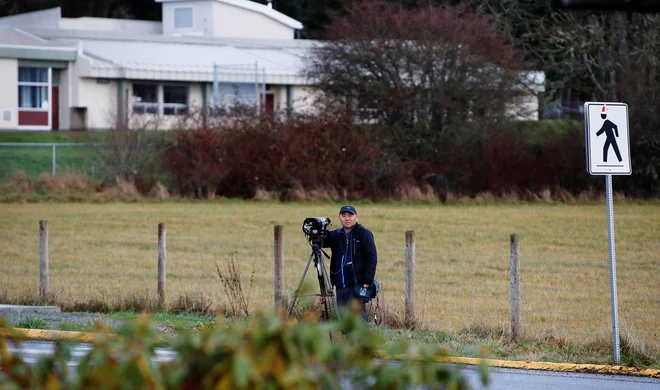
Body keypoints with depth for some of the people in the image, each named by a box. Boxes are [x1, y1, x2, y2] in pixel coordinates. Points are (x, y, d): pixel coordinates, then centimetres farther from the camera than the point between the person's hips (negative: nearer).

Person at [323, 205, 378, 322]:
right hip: (340, 286, 6)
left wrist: (368, 281, -15)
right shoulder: (336, 235, 15)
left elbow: (372, 258, -7)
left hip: (356, 286, -6)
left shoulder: (364, 234, -2)